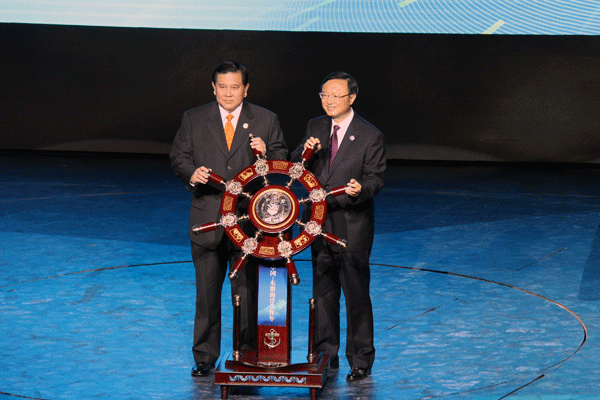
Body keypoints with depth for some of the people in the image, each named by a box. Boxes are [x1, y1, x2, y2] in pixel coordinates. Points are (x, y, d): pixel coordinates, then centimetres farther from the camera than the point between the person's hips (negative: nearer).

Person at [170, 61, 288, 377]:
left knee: (248, 291, 3)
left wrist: (265, 152, -15)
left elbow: (283, 160, 7)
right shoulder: (193, 119, 6)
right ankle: (205, 357, 16)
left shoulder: (265, 120, 5)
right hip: (207, 218, 1)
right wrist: (191, 173, -13)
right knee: (207, 291, 6)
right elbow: (178, 156, 8)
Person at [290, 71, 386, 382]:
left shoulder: (370, 136, -8)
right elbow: (294, 166, 7)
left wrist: (360, 189, -31)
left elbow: (375, 179, -8)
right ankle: (326, 355, 25)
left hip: (353, 225, -5)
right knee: (323, 292, 13)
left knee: (357, 295, -1)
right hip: (320, 223, 5)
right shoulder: (315, 127, 7)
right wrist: (305, 151, -15)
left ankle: (360, 361, 9)